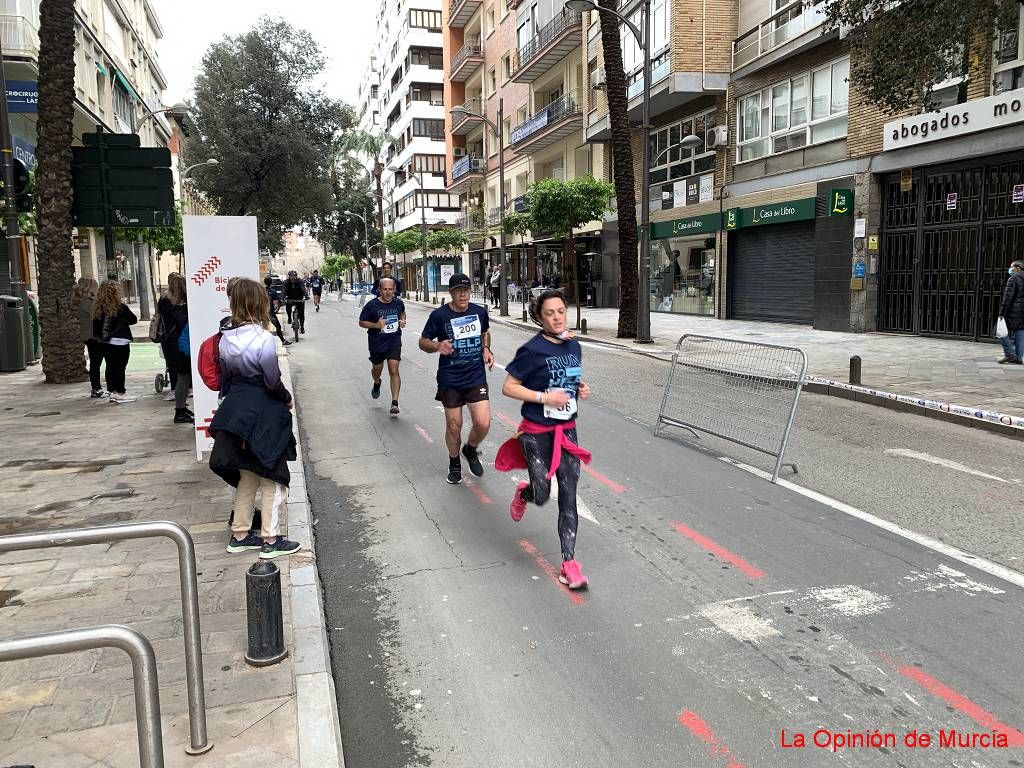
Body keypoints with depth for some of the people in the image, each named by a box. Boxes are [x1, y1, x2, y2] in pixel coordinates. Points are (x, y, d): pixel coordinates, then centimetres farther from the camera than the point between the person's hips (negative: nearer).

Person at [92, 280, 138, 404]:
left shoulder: (98, 308, 3)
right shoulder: (121, 307, -14)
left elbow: (95, 326, 6)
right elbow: (134, 319, -4)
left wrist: (99, 336, 15)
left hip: (104, 342, 6)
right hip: (119, 342, -6)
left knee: (110, 367, 12)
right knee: (120, 367, 0)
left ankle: (112, 391, 18)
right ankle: (121, 393, 3)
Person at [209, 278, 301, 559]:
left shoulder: (226, 338, 3)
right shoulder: (263, 339, -19)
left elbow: (225, 376, 10)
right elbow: (273, 381, -15)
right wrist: (287, 399, 2)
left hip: (236, 410, 7)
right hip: (263, 414, -7)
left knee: (247, 476, 19)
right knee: (273, 478, 5)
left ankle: (239, 535, 28)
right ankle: (270, 541, 11)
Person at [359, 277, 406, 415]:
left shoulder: (398, 303, -3)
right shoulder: (372, 305, -12)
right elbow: (361, 322, -5)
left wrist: (402, 321, -1)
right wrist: (376, 325, -22)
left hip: (394, 342, 0)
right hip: (377, 343, 0)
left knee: (394, 370, -12)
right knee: (377, 369, 21)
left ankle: (394, 403, -12)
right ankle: (377, 383, 57)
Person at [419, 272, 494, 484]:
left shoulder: (480, 312, 2)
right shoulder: (439, 315, -8)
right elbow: (423, 342, -1)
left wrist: (486, 349, 4)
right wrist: (437, 345, -22)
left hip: (476, 377, 2)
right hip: (450, 380, -2)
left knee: (483, 423, -8)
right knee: (454, 425, 6)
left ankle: (471, 450, 25)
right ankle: (454, 463, 31)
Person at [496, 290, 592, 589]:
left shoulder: (574, 345, 4)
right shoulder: (532, 350, -15)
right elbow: (508, 387, -13)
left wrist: (582, 388, 0)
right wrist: (544, 398, -21)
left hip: (566, 430, 5)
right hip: (536, 433, -4)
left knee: (569, 496, 0)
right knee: (542, 496, 4)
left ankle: (569, 562, 6)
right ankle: (523, 494, 42)